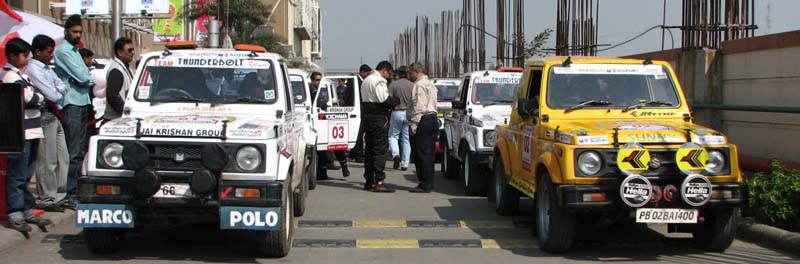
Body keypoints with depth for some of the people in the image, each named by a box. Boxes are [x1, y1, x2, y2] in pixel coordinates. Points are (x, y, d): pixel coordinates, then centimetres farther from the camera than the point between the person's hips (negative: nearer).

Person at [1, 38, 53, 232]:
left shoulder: (21, 74, 20)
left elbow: (31, 98, 20)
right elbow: (29, 98, -17)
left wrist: (37, 99, -1)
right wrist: (41, 98, 1)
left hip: (30, 130, 10)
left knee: (26, 175, 15)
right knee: (17, 176, -6)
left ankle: (28, 210, 22)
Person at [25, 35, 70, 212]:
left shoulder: (47, 69, 15)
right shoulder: (33, 70, -15)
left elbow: (62, 86, 12)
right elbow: (52, 95, -19)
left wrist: (56, 92, -8)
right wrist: (58, 93, 2)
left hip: (54, 116, 9)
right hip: (44, 116, -9)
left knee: (62, 158, 12)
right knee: (47, 161, -5)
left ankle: (59, 194, 20)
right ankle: (46, 199, 1)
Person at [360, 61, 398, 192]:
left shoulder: (366, 80, 19)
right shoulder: (378, 80, -14)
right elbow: (384, 99, -23)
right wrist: (397, 100, -7)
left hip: (367, 117, 10)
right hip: (378, 118, -10)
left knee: (369, 149, 13)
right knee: (380, 149, -9)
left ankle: (368, 181, 18)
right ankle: (379, 182, -12)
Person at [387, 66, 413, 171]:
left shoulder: (393, 84, -5)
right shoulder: (413, 86, 1)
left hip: (397, 112, -2)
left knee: (393, 136, 12)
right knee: (406, 139, 8)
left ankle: (396, 154, -13)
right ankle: (405, 164, 7)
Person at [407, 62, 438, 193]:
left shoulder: (420, 85, -11)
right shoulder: (430, 84, 21)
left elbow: (419, 106, -18)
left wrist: (414, 124, -19)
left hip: (423, 120, -10)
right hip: (433, 119, 10)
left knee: (422, 153, -7)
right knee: (428, 153, 11)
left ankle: (425, 185, -7)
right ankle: (428, 183, 13)